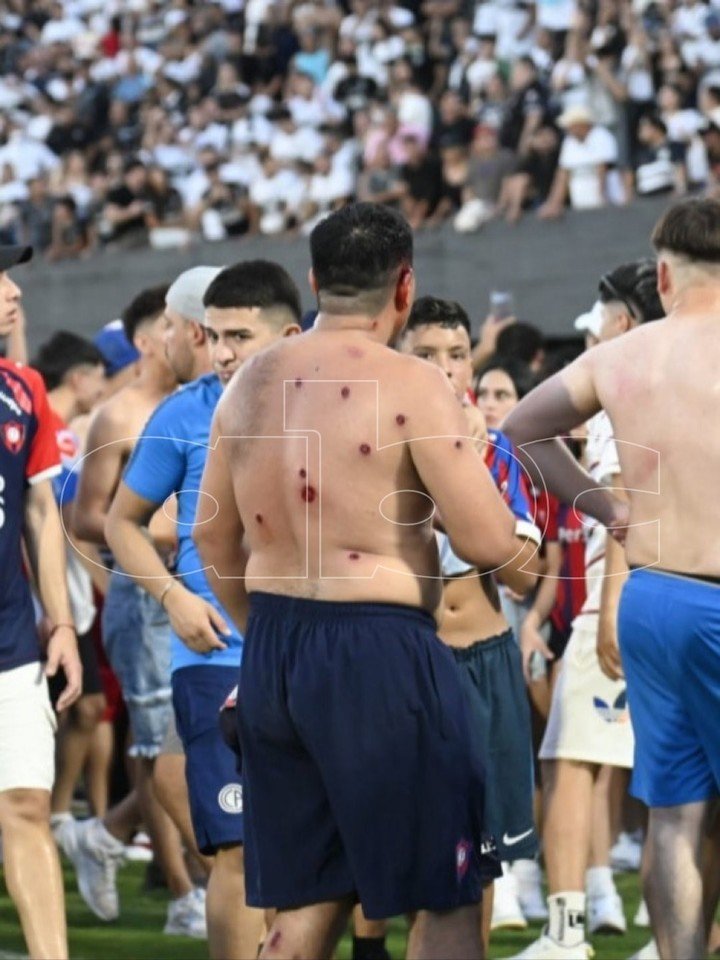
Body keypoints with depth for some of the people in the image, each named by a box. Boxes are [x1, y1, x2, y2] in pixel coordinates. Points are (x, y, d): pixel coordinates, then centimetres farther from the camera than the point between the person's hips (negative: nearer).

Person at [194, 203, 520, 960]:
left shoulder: (250, 383, 9)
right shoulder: (411, 386, -12)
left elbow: (212, 536, 16)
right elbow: (491, 544, -14)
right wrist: (463, 482, 7)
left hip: (272, 646, 7)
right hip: (376, 652, -7)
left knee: (306, 897, 14)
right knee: (447, 896, 3)